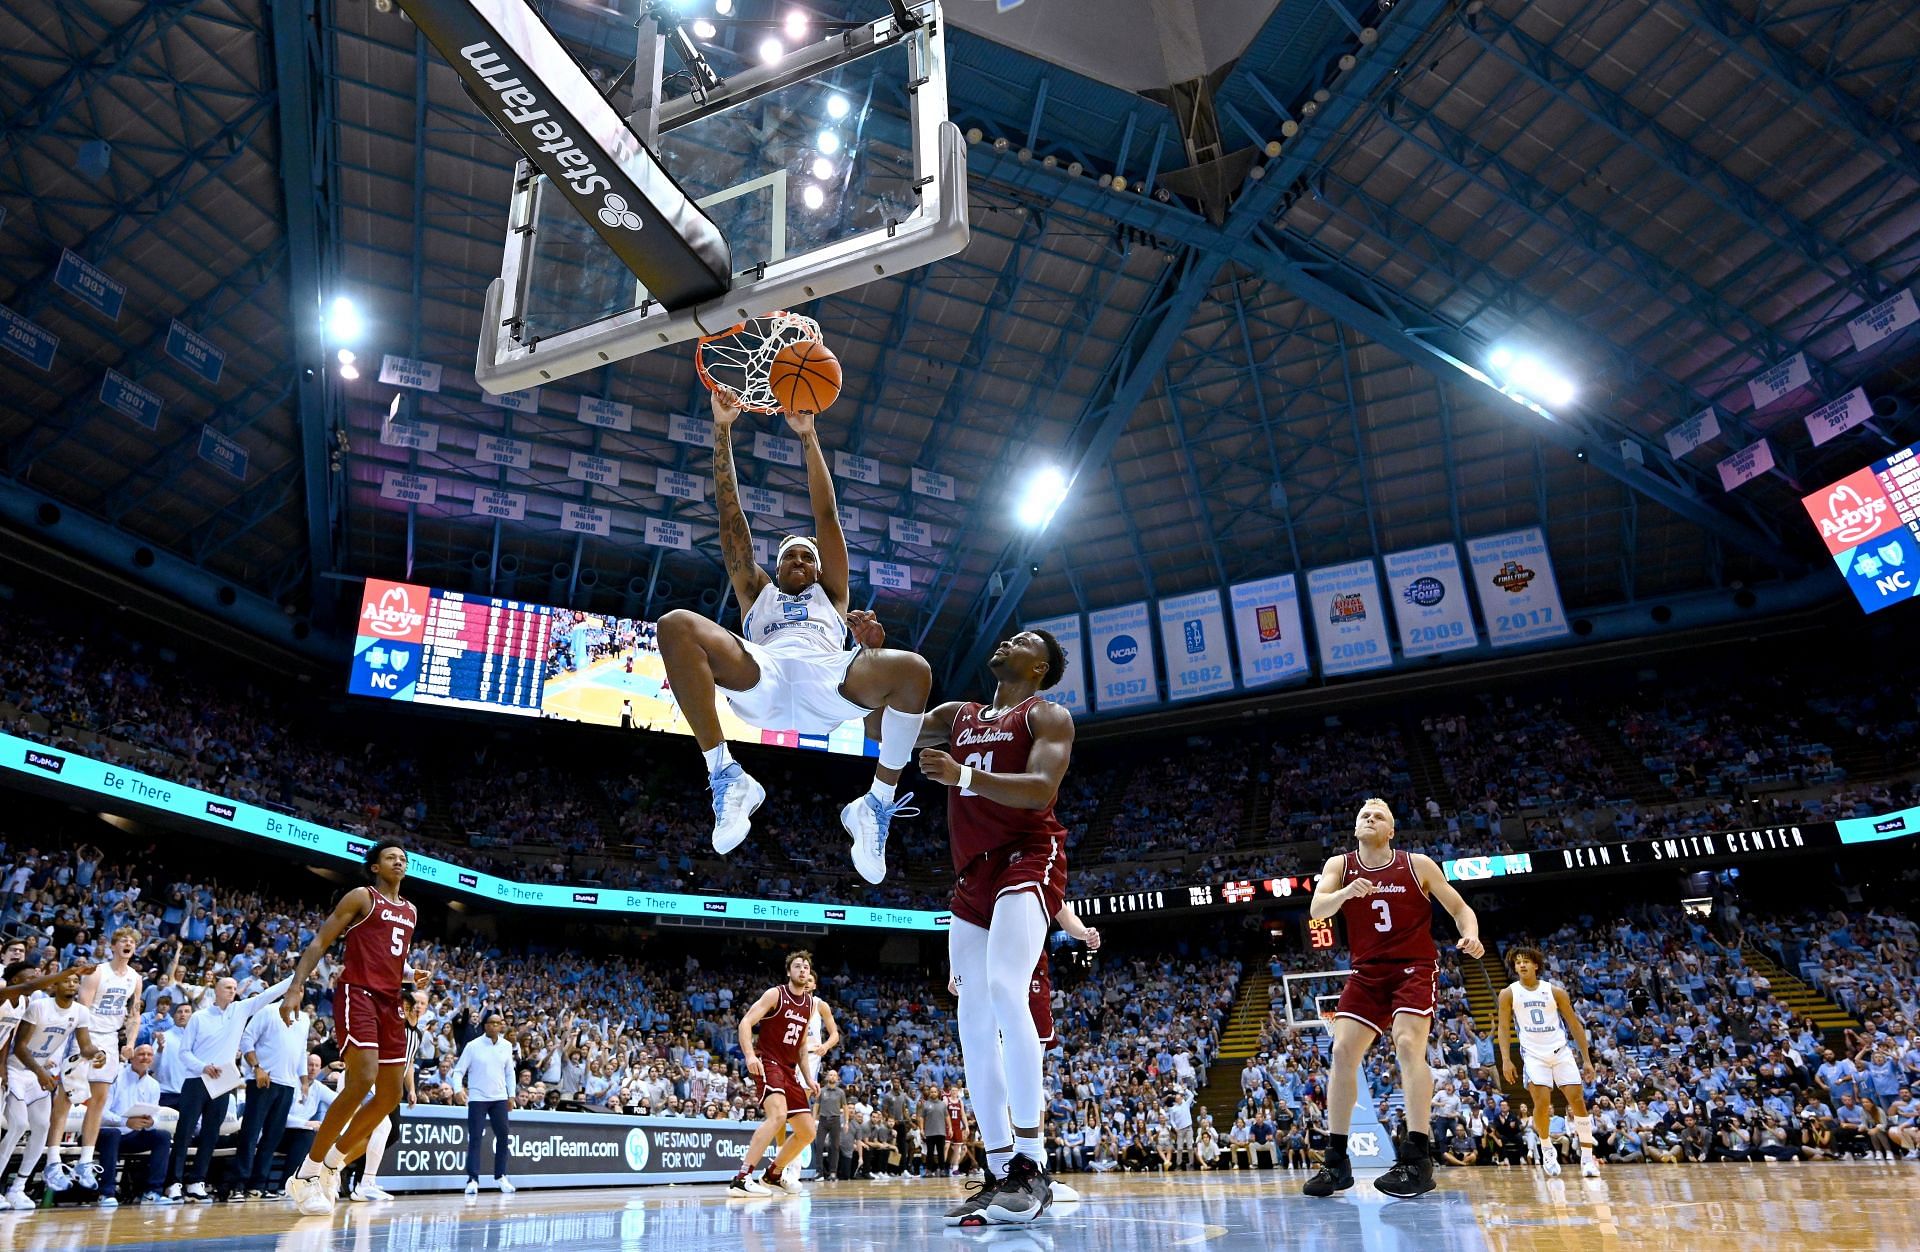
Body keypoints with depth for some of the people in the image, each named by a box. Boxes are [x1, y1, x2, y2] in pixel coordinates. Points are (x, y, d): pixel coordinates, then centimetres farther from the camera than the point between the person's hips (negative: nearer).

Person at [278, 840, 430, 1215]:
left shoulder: (411, 912, 19)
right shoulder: (361, 897, -1)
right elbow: (320, 943, -4)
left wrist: (414, 975, 8)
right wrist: (295, 989, -16)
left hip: (390, 1002, 8)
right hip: (357, 994, -8)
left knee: (390, 1095, 6)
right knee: (362, 1080, -22)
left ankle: (332, 1164, 22)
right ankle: (306, 1174, -9)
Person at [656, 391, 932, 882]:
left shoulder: (830, 592, 38)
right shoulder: (757, 592, 40)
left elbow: (826, 514, 32)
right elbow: (731, 515, 34)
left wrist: (807, 436, 28)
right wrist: (722, 430, 30)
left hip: (828, 680, 0)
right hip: (762, 679, 0)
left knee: (914, 669, -31)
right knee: (677, 626, -27)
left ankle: (877, 803, -13)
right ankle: (725, 773, -25)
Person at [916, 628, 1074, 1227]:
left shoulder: (1046, 715, 1)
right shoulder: (958, 715, 20)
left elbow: (1040, 790, -15)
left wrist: (962, 775, -27)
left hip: (1028, 859, -7)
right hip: (973, 875, 7)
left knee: (1005, 991, -26)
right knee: (973, 1020, 3)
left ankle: (1031, 1166, -19)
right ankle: (999, 1173, 10)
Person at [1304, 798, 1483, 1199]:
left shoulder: (1418, 865, -4)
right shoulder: (1339, 865, -1)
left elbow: (1460, 908, 2)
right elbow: (1316, 909, -17)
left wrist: (1470, 934, -20)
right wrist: (1346, 892, -37)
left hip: (1414, 969, -3)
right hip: (1367, 973, 3)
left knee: (1407, 1044, -24)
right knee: (1342, 1051, -6)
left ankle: (1418, 1158, -20)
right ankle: (1336, 1161, 3)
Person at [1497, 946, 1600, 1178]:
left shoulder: (1555, 991, 1)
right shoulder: (1508, 994, 0)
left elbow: (1575, 1025, 7)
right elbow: (1503, 1027, -1)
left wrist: (1586, 1059, 3)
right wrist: (1506, 1060, -11)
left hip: (1561, 1052, 1)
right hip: (1534, 1055, -1)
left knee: (1578, 1101, -7)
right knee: (1542, 1102, -13)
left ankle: (1587, 1157, 4)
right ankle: (1546, 1150, 11)